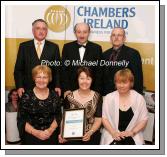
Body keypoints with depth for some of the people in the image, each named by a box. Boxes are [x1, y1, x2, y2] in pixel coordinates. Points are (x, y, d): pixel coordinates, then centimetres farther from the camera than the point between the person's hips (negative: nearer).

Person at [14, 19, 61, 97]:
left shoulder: (54, 47, 6)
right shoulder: (24, 46, 5)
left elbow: (57, 69, 5)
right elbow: (18, 69, 4)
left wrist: (57, 86, -6)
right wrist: (19, 87, -6)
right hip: (28, 89, 0)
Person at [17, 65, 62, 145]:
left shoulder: (54, 95, 1)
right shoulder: (26, 96, -5)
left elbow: (58, 116, 3)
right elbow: (21, 120, -5)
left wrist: (50, 130, -11)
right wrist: (36, 132, -15)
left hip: (51, 136, 2)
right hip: (31, 137, -2)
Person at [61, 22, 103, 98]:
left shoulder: (97, 48, 2)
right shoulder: (67, 47, 3)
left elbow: (99, 71, 0)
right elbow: (64, 70, 2)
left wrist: (96, 91, -7)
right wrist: (66, 89, -6)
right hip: (71, 90, 1)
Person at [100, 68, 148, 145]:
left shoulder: (139, 98, 2)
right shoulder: (108, 98, 1)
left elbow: (144, 119, 4)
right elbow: (104, 117, 1)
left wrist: (132, 132, -9)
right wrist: (113, 132, -10)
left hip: (132, 136, 0)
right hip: (112, 135, 0)